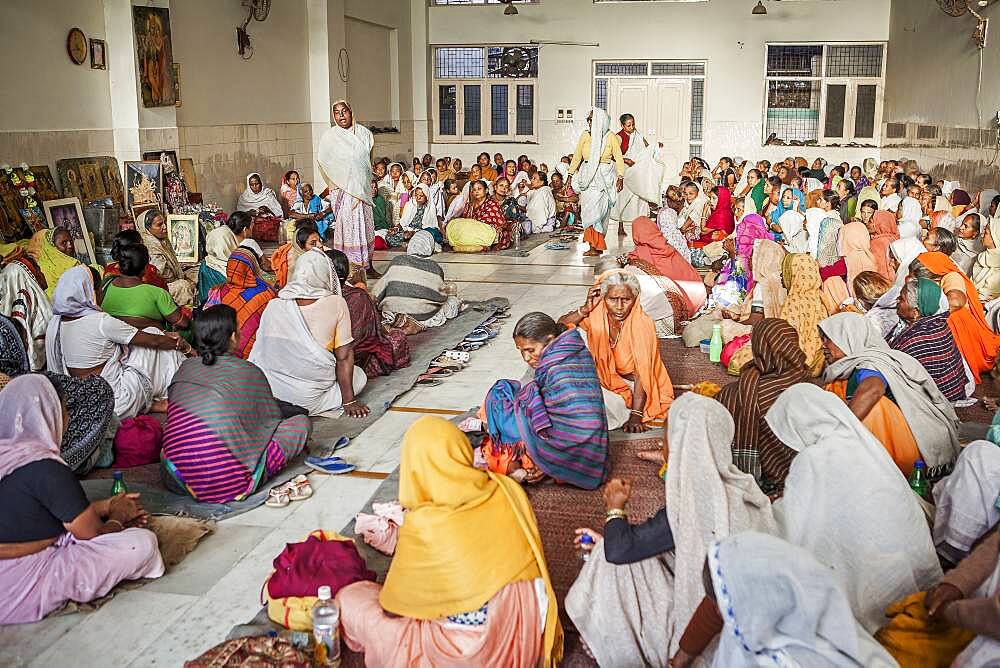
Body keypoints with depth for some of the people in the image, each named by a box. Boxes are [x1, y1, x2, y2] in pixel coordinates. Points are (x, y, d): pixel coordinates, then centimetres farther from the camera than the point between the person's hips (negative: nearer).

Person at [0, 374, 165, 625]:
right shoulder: (47, 469, -22)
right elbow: (95, 536, -11)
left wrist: (107, 506, 17)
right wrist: (117, 516, 10)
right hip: (21, 594, -8)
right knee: (142, 542, -12)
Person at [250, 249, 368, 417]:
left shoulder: (273, 306, -4)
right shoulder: (336, 304, -11)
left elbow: (258, 353, 5)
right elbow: (344, 356, -7)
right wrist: (349, 401, 2)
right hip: (309, 400, -5)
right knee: (359, 376, 17)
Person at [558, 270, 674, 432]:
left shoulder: (643, 324, -26)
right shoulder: (597, 314, -15)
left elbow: (641, 374, -25)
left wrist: (636, 416, -30)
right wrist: (585, 309, -25)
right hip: (606, 375, 5)